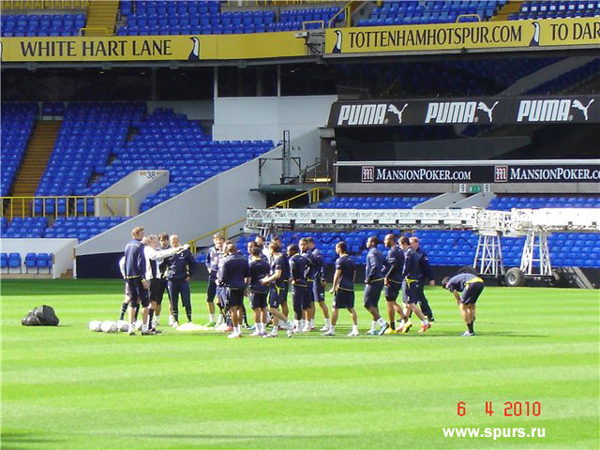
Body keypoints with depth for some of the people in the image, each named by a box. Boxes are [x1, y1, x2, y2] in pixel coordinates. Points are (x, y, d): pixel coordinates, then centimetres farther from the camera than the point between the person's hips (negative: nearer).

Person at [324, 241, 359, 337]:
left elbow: (337, 275, -12)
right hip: (350, 288, 7)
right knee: (351, 308, 7)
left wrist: (334, 287, -7)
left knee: (335, 308, -1)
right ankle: (355, 329, 0)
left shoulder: (340, 261, -9)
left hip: (341, 287, -7)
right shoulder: (351, 261, 14)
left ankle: (332, 330, 1)